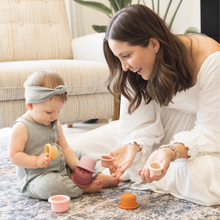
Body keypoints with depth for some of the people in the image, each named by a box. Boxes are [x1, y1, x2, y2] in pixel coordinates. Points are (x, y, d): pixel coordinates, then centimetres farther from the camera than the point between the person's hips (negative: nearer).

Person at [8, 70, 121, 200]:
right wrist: (37, 161, -32)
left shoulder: (55, 124, 9)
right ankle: (84, 188, -22)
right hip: (36, 178, -8)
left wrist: (76, 165, -5)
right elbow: (14, 155, -18)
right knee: (49, 185, -39)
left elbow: (65, 149, 12)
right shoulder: (22, 127, -16)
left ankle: (98, 176, 9)